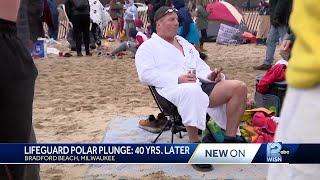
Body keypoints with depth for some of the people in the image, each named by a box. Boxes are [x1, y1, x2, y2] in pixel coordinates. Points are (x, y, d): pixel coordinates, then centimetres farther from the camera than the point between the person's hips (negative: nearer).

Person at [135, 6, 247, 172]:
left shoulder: (184, 42, 29)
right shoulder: (147, 47, 8)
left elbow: (199, 64, 26)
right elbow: (146, 74, -8)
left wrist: (209, 75, 2)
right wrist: (177, 79, -19)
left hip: (200, 84, 7)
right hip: (173, 89, -7)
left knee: (239, 87, -12)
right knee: (192, 90, -43)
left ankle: (229, 139, -7)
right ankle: (195, 145, -26)